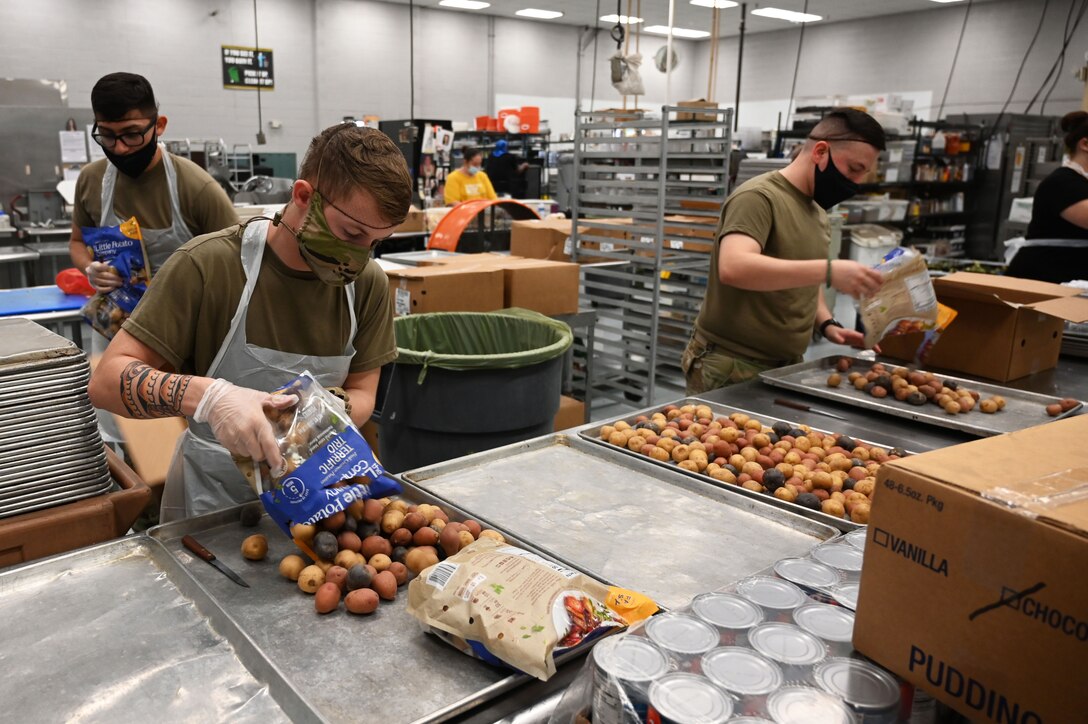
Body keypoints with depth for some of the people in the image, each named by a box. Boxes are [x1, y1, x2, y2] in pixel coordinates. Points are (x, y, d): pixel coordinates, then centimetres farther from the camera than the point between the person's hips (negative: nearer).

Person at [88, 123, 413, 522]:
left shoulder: (369, 284, -6)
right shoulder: (207, 264, -16)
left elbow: (361, 394, 2)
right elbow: (107, 380, -14)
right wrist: (207, 396, -33)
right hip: (211, 495, -2)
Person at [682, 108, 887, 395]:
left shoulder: (816, 213, 12)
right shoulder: (759, 197, -15)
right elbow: (732, 267, -32)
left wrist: (826, 323, 6)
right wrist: (827, 270, -35)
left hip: (784, 367, 8)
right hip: (730, 367, -8)